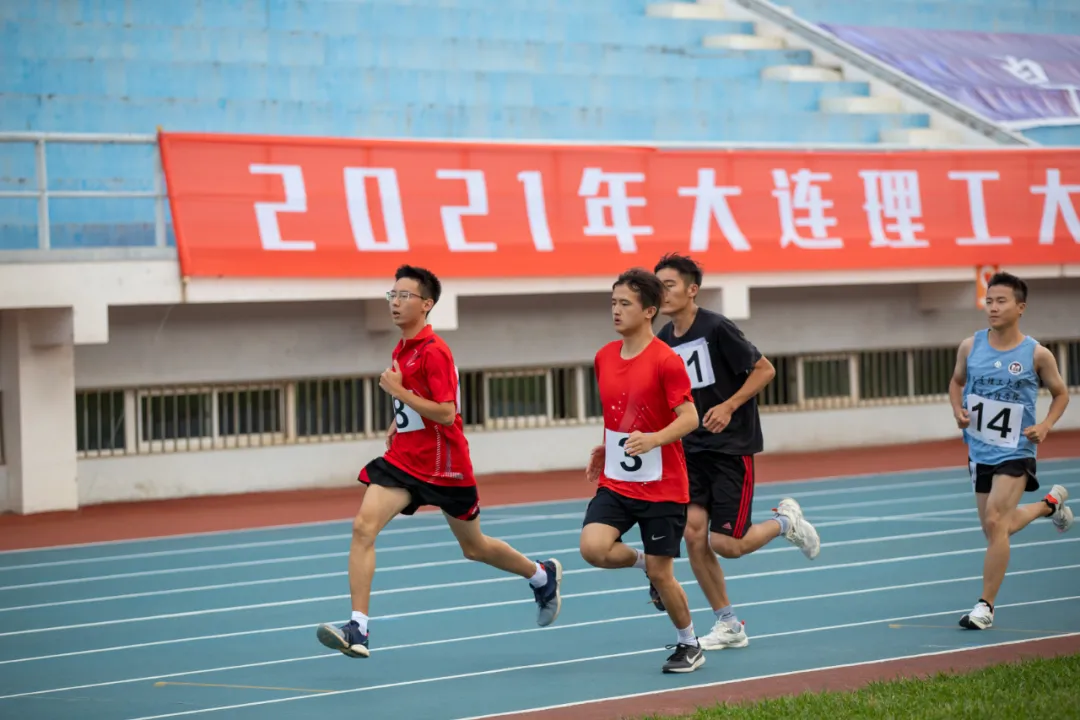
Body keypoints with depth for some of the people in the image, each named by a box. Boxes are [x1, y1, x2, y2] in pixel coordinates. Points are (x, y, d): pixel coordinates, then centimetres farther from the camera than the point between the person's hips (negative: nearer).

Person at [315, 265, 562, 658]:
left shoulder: (433, 352, -18)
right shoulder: (402, 348, 9)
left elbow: (446, 413, -24)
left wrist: (398, 391, -24)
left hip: (444, 465, -7)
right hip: (402, 460, 7)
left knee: (474, 547, 12)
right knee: (363, 526, -16)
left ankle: (543, 576, 40)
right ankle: (357, 630, -20)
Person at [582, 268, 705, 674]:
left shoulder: (665, 361, -15)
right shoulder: (604, 358, 6)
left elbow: (689, 417, -20)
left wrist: (652, 439, -34)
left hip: (661, 486, -5)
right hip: (615, 483, 5)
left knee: (660, 574, 0)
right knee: (593, 548, -18)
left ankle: (689, 645, 23)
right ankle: (645, 564, 14)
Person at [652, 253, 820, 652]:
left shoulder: (716, 328, -14)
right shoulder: (664, 340, 6)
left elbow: (765, 369, -11)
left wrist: (728, 407, -20)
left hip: (732, 447, -6)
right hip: (692, 449, 6)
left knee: (725, 543, -11)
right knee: (693, 533, -7)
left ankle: (784, 520, 21)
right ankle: (727, 625, 8)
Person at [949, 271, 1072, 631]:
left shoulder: (1037, 354, -10)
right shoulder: (970, 347, -3)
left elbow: (1060, 394, 4)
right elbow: (957, 381, 15)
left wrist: (1045, 425, -12)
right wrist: (958, 410, -5)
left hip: (1015, 452, -5)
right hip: (979, 450, 5)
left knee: (995, 522, -19)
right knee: (997, 529, 16)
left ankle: (986, 606, -9)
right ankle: (1050, 503, 46)